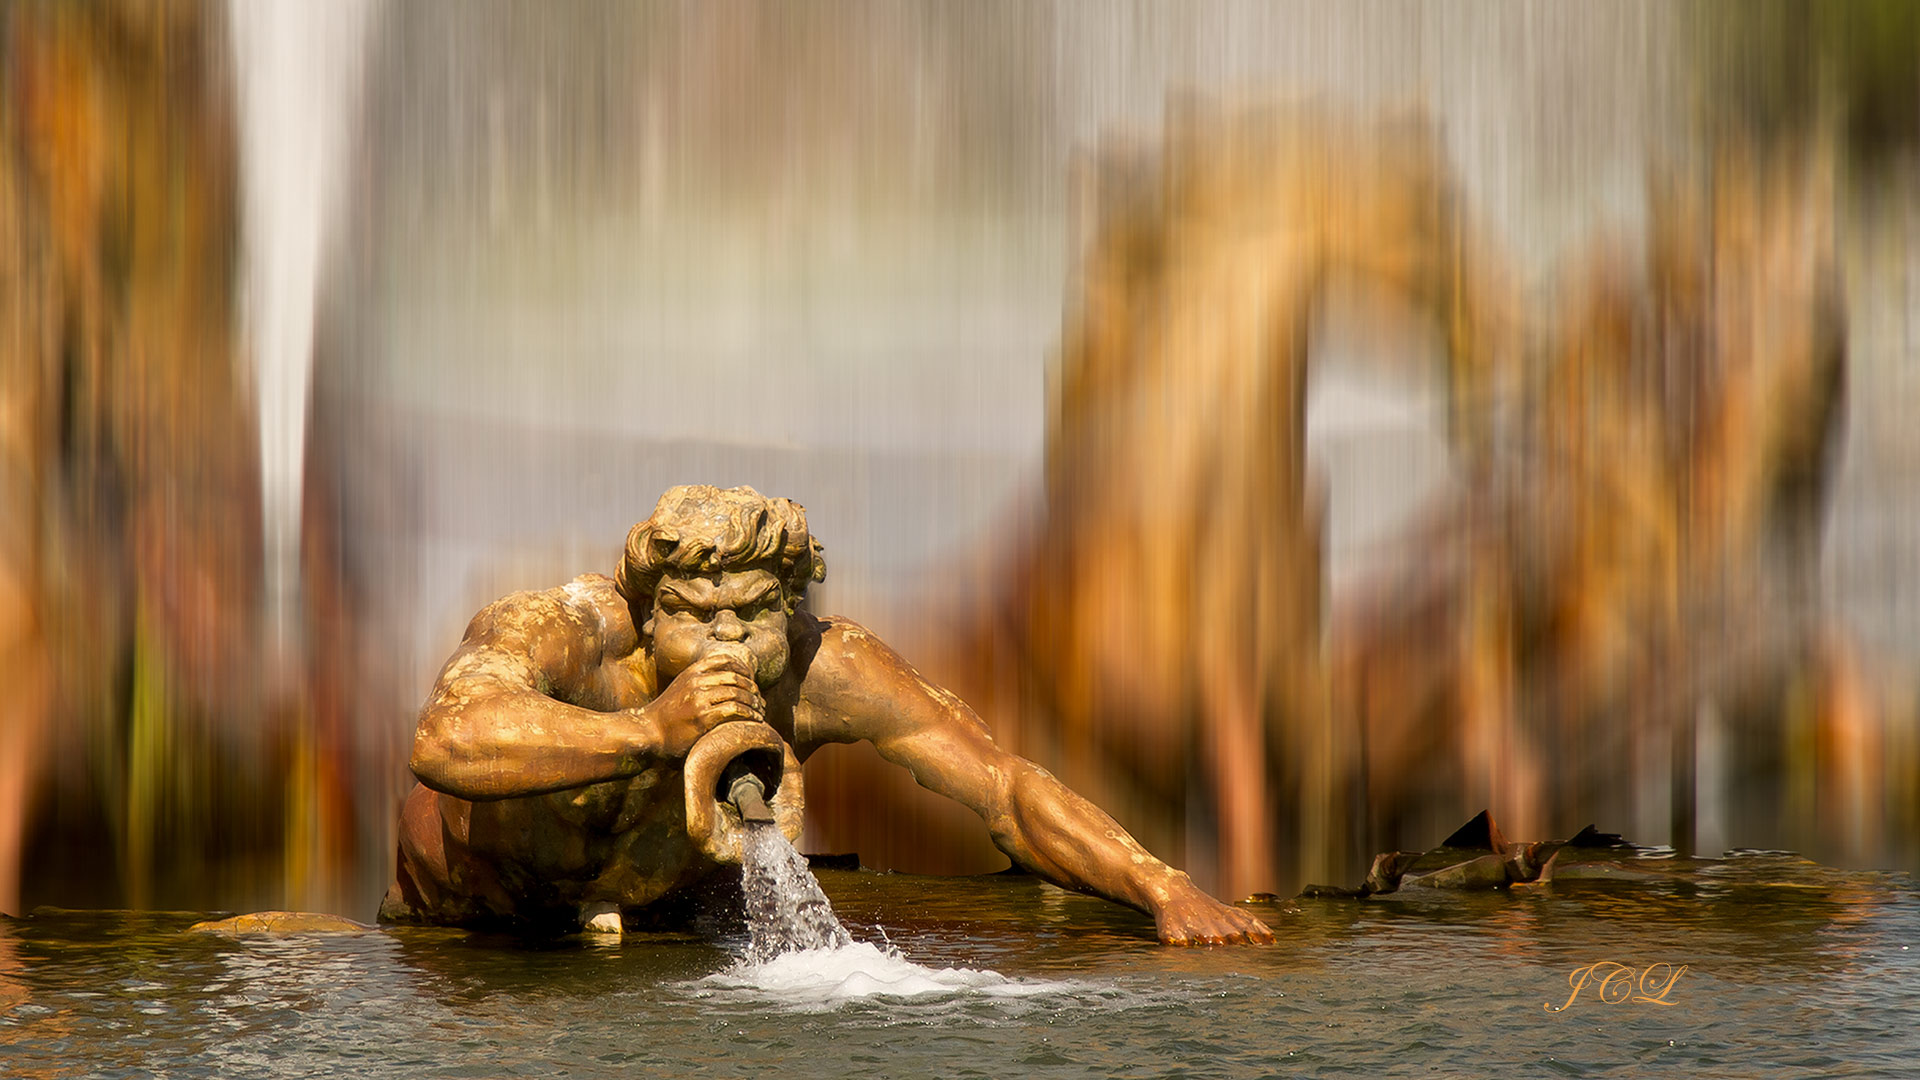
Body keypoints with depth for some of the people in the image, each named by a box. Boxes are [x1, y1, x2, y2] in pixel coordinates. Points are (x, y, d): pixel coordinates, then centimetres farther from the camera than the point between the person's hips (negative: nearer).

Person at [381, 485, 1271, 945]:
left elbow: (1007, 791, -27)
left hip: (644, 927, 4)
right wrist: (650, 731, -70)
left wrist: (1167, 893, -39)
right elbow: (445, 747, -63)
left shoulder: (822, 668, -30)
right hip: (454, 916, -3)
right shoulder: (549, 633, -40)